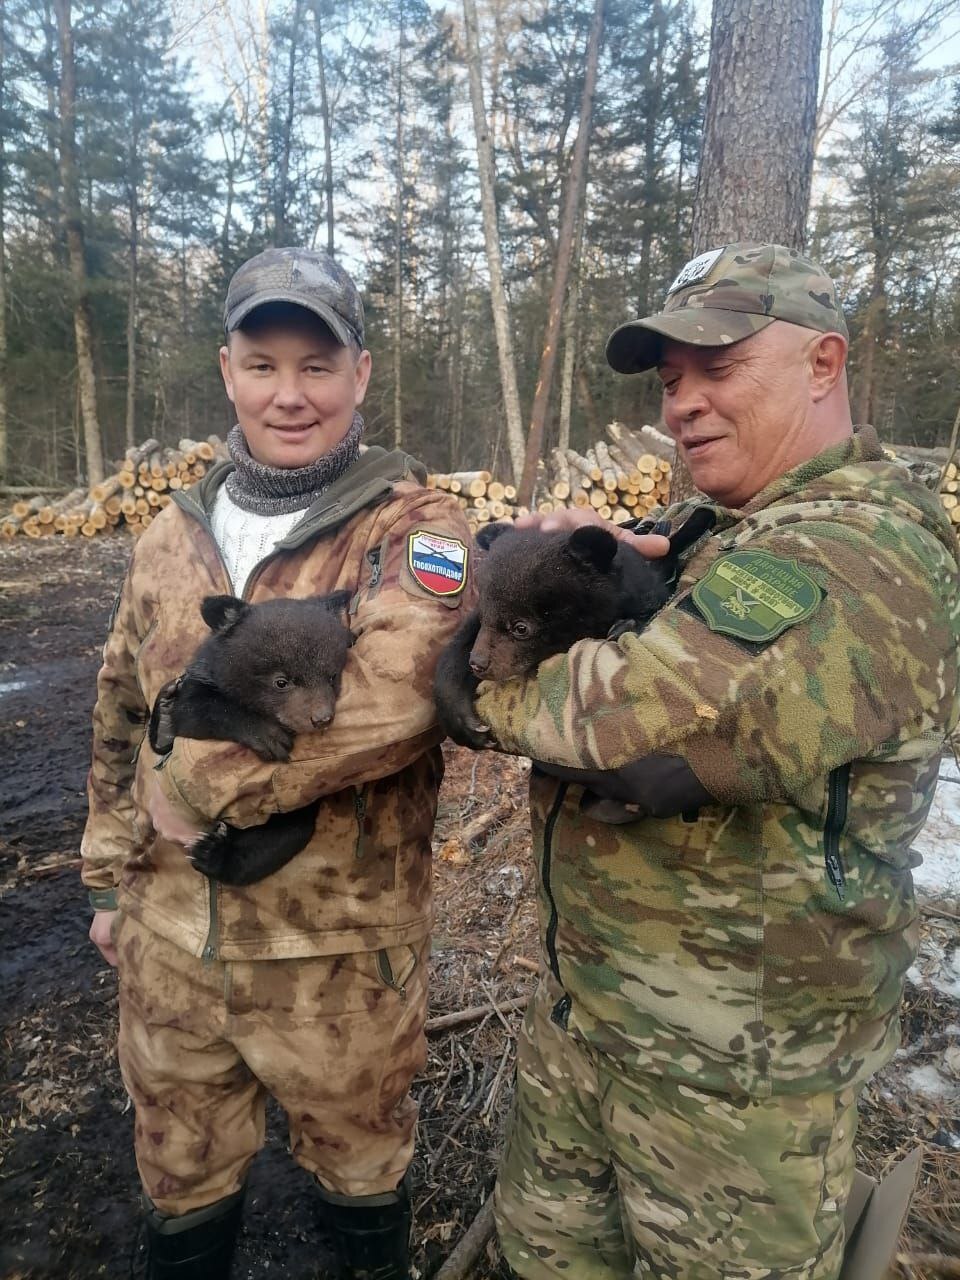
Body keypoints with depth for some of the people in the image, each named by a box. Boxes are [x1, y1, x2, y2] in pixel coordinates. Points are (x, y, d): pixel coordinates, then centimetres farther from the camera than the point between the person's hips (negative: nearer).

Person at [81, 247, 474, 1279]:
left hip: (343, 942, -4)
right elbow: (121, 718, 12)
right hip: (169, 932, 5)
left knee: (358, 1158, 23)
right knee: (180, 1169, 26)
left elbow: (399, 691, -32)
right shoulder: (173, 535, 4)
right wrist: (110, 876, 14)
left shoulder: (414, 526, -14)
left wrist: (203, 784, -24)